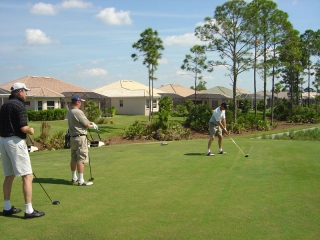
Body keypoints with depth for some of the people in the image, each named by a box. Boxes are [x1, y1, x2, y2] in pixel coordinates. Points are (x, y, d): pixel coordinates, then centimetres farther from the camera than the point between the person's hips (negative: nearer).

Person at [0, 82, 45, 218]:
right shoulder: (19, 105, -12)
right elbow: (23, 128, -20)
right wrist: (31, 131, 1)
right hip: (15, 141, -9)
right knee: (27, 176, -7)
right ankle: (29, 210, -7)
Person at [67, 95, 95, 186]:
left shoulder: (69, 112, 9)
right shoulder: (78, 112, -18)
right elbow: (87, 125, -13)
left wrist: (90, 122, 12)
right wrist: (90, 124, 9)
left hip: (72, 137, 9)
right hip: (80, 138, -9)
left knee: (74, 159, 18)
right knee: (81, 159, -6)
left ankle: (74, 178, 30)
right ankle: (81, 181, -6)